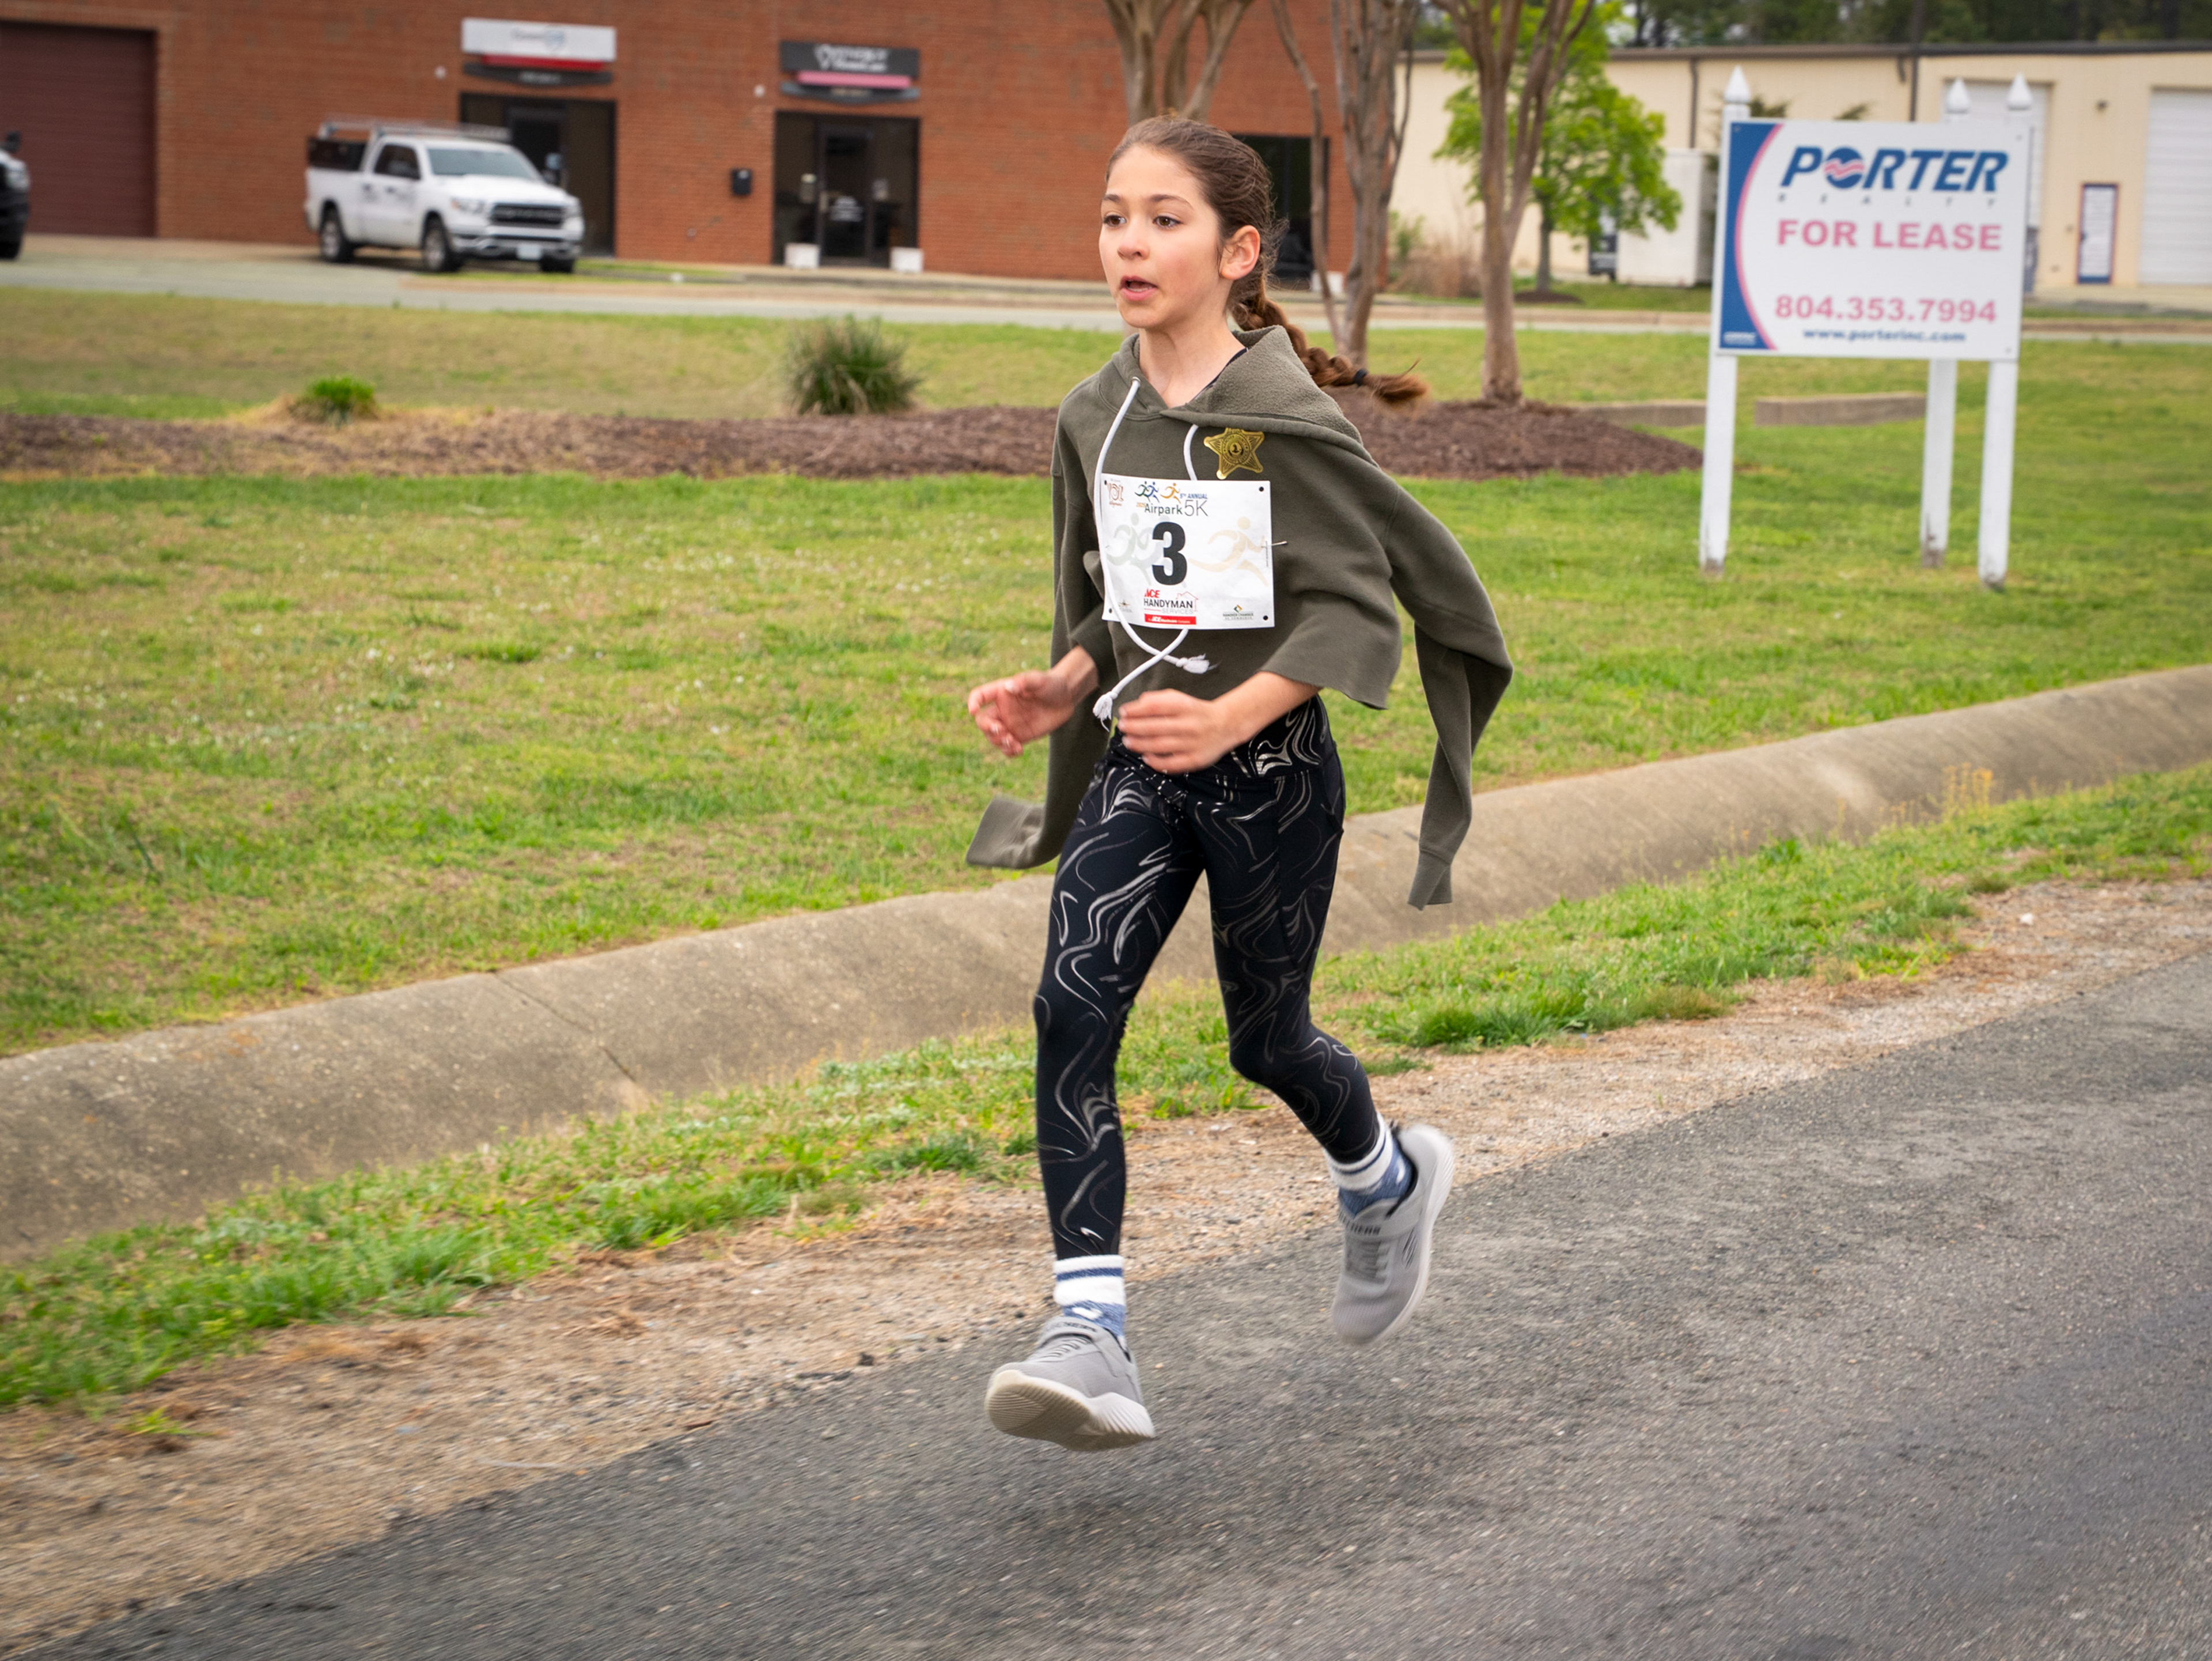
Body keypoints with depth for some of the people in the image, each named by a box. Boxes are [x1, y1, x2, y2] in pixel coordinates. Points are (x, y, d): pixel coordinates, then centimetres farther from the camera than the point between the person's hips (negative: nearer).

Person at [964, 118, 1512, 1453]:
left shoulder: (1285, 416, -13)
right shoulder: (1096, 419, 6)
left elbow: (1356, 604, -13)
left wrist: (1229, 718, -24)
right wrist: (1058, 692, 1)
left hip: (1269, 771, -4)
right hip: (1135, 766, 5)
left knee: (1268, 1035, 10)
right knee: (1073, 1006, -15)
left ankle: (1390, 1179, 45)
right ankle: (1092, 1335, -17)